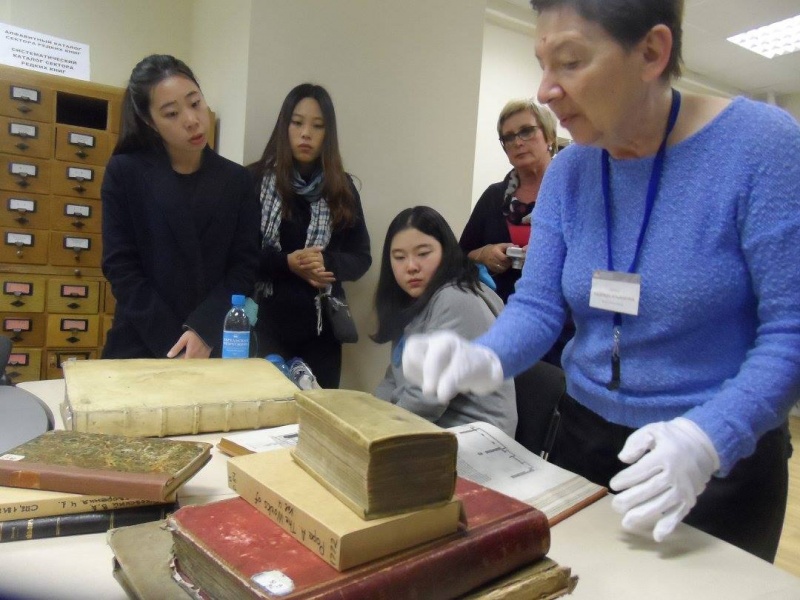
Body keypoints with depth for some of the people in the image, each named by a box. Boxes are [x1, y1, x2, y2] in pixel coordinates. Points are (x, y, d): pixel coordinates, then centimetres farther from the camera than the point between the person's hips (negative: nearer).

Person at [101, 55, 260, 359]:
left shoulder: (236, 180, 3)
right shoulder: (124, 173, -1)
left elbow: (244, 266, -2)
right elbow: (120, 267, -6)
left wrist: (203, 330, -15)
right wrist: (173, 345, -14)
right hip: (140, 348, -1)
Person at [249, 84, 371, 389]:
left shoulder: (341, 187, 6)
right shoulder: (256, 179, -1)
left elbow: (361, 257, 5)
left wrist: (326, 263, -15)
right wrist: (287, 263, -18)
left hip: (322, 326, 2)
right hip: (267, 321, -2)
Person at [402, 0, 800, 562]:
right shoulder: (568, 171, -1)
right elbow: (538, 305, -4)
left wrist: (709, 437, -31)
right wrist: (486, 359, -24)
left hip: (721, 460, -4)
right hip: (584, 437, 5)